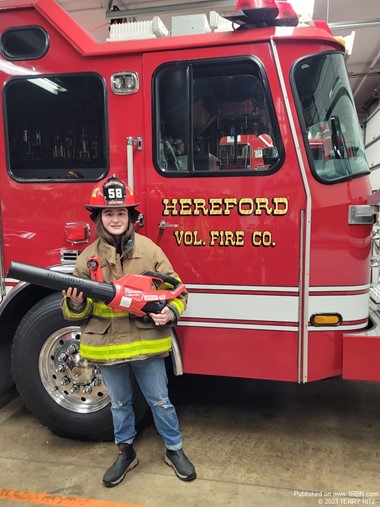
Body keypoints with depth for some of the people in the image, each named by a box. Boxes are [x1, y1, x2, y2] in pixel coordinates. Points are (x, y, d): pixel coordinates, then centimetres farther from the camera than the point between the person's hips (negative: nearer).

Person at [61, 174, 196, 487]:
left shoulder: (149, 250, -7)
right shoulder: (88, 258, -2)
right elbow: (79, 311, 2)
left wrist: (170, 312, -23)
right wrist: (76, 303, -22)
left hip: (146, 342, -1)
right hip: (107, 344, 2)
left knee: (160, 400, 11)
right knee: (119, 403, 19)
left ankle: (175, 450, 33)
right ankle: (126, 452, 40)